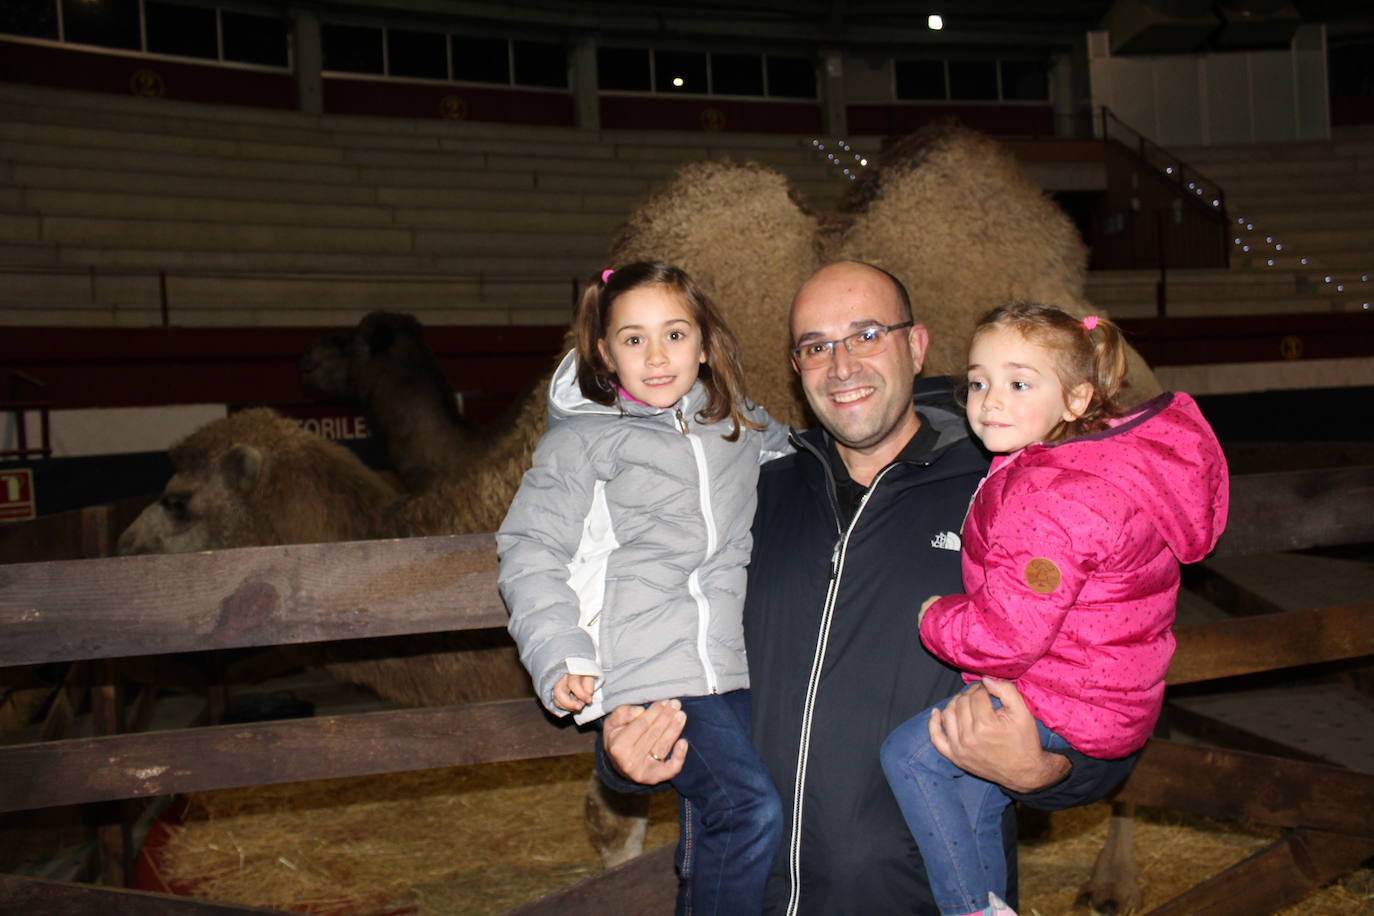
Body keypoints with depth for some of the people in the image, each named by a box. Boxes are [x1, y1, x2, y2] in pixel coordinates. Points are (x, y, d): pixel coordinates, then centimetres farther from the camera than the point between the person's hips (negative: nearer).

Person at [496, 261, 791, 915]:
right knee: (750, 809, -21)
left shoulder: (742, 427, 18)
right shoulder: (582, 439, 7)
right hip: (647, 672, -5)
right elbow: (531, 551, 3)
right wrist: (558, 656, -8)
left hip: (731, 666, 5)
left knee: (714, 833, 6)